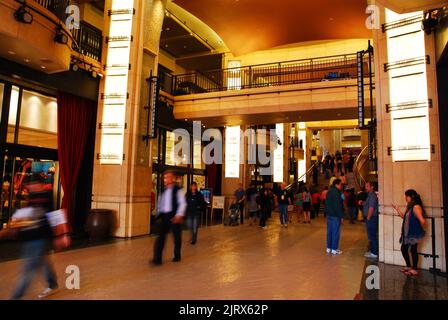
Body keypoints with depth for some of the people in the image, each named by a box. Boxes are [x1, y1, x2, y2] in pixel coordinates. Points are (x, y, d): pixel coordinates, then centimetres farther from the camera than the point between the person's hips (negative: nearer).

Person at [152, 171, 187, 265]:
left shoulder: (178, 190, -5)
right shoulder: (163, 190, 12)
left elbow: (182, 203, -10)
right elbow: (160, 203, 17)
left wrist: (179, 215, -19)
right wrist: (159, 215, 11)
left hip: (174, 216, -4)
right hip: (164, 216, 4)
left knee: (177, 237, 9)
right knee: (160, 236, -6)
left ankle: (177, 256, 27)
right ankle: (157, 259, -5)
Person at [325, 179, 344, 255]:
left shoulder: (329, 191, 13)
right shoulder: (336, 192, -17)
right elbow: (338, 206, -20)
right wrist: (341, 216, -15)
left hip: (329, 214, 9)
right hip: (335, 215, -9)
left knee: (329, 231, 13)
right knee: (336, 232, -1)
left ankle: (328, 248, 19)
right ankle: (334, 249, 3)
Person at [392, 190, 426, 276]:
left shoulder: (416, 207, -21)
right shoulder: (409, 206, 10)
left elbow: (422, 221, -29)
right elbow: (404, 217, 20)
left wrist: (421, 230, -13)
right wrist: (397, 209, 12)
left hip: (414, 234, -9)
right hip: (407, 233, 9)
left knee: (413, 250, 3)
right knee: (403, 249, 15)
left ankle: (414, 270, 18)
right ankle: (409, 266, 31)